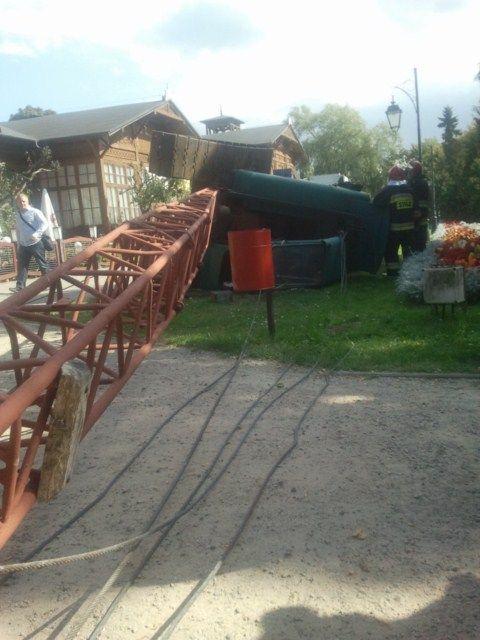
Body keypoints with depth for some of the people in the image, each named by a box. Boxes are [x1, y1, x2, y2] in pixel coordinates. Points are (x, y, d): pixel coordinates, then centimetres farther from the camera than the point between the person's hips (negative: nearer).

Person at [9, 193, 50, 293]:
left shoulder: (35, 212, -8)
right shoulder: (18, 215, 12)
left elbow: (44, 224, -17)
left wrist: (36, 234, -28)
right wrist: (19, 242, 20)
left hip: (36, 244, -6)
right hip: (23, 245, 6)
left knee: (42, 265, 1)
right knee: (22, 266, 5)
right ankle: (20, 286, 7)